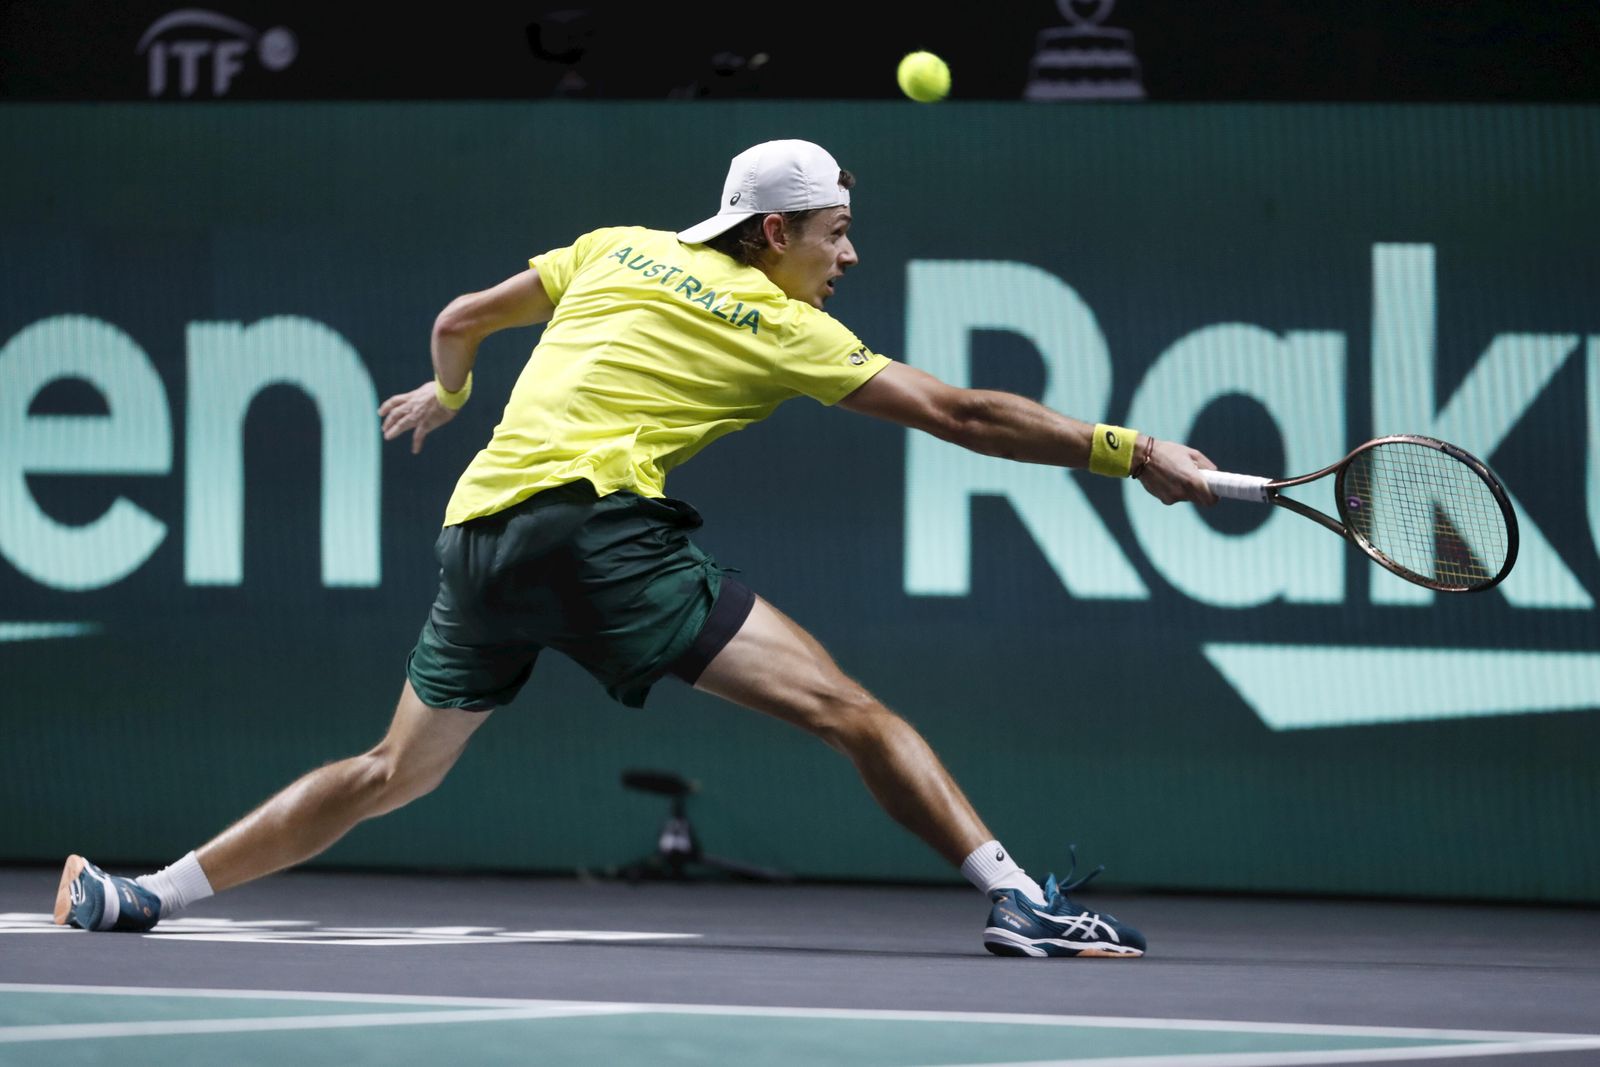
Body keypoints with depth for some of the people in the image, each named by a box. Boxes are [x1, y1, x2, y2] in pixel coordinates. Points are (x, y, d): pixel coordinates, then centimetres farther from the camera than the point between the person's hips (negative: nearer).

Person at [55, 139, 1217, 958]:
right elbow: (958, 414, 1)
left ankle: (135, 897, 20)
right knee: (847, 708, -10)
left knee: (398, 769, 21)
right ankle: (1019, 901, -22)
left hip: (479, 532, 7)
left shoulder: (619, 251, 21)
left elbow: (460, 321, 30)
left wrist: (446, 390, 52)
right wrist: (1132, 453, 3)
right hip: (597, 520, -7)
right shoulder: (783, 330, 5)